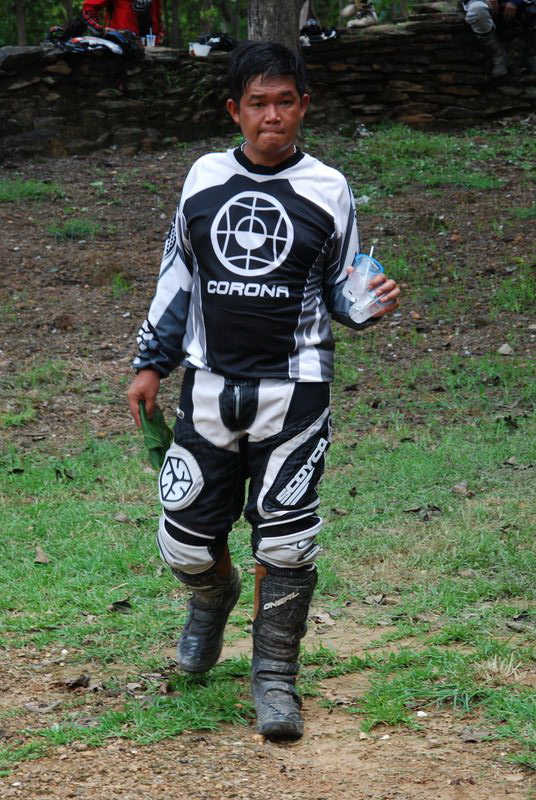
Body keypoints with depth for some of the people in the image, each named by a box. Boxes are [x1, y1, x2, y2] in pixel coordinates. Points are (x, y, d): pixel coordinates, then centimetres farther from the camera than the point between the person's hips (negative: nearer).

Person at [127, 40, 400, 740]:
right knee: (186, 537, 6)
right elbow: (178, 276, 16)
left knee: (285, 543, -3)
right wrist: (152, 363, 15)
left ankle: (274, 676, 13)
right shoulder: (206, 178, 6)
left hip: (293, 393, -2)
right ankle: (213, 597, 41)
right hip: (209, 387, 2)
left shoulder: (327, 190, 1)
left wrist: (371, 302, -15)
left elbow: (340, 291, 8)